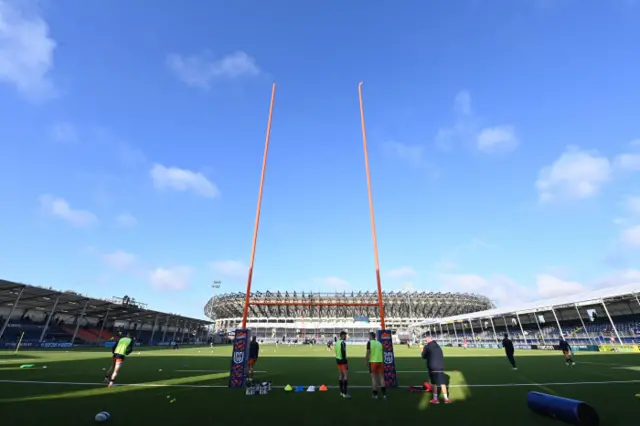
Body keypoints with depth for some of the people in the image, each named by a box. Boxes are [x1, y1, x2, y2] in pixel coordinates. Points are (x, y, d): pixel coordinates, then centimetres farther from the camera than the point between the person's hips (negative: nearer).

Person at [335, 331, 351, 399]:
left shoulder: (337, 342, 12)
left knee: (340, 375, 14)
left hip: (338, 360, 9)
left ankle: (341, 392, 22)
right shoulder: (343, 342, -16)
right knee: (346, 375, -5)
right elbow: (343, 352, -22)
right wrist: (346, 361, -19)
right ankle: (345, 393, -6)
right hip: (342, 360, -9)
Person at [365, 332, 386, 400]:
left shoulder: (369, 342, -4)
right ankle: (384, 394, 10)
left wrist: (367, 361, 1)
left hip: (373, 362, -4)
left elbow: (368, 353, -9)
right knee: (381, 378, 11)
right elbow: (381, 353, 13)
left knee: (374, 378, 6)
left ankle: (375, 395, 12)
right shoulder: (379, 343, 10)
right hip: (380, 361, 4)